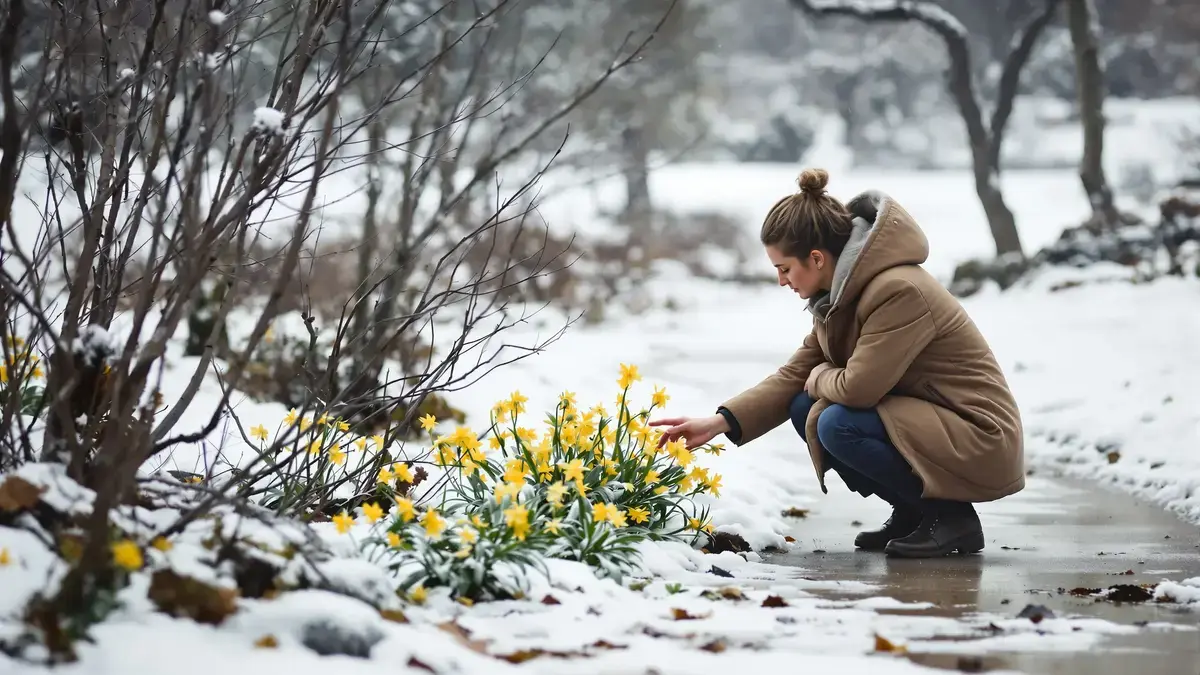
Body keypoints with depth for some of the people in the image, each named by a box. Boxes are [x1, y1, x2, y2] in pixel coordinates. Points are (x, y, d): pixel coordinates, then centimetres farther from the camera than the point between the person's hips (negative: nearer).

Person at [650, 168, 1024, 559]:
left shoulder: (898, 290, -26)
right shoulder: (845, 289, 4)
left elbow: (858, 386, -27)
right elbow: (795, 375, 6)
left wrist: (820, 378, -4)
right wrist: (720, 422, -4)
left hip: (981, 440, -9)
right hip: (921, 418, 9)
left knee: (838, 426, -24)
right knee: (805, 409, 1)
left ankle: (953, 516, -9)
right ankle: (911, 513, 9)